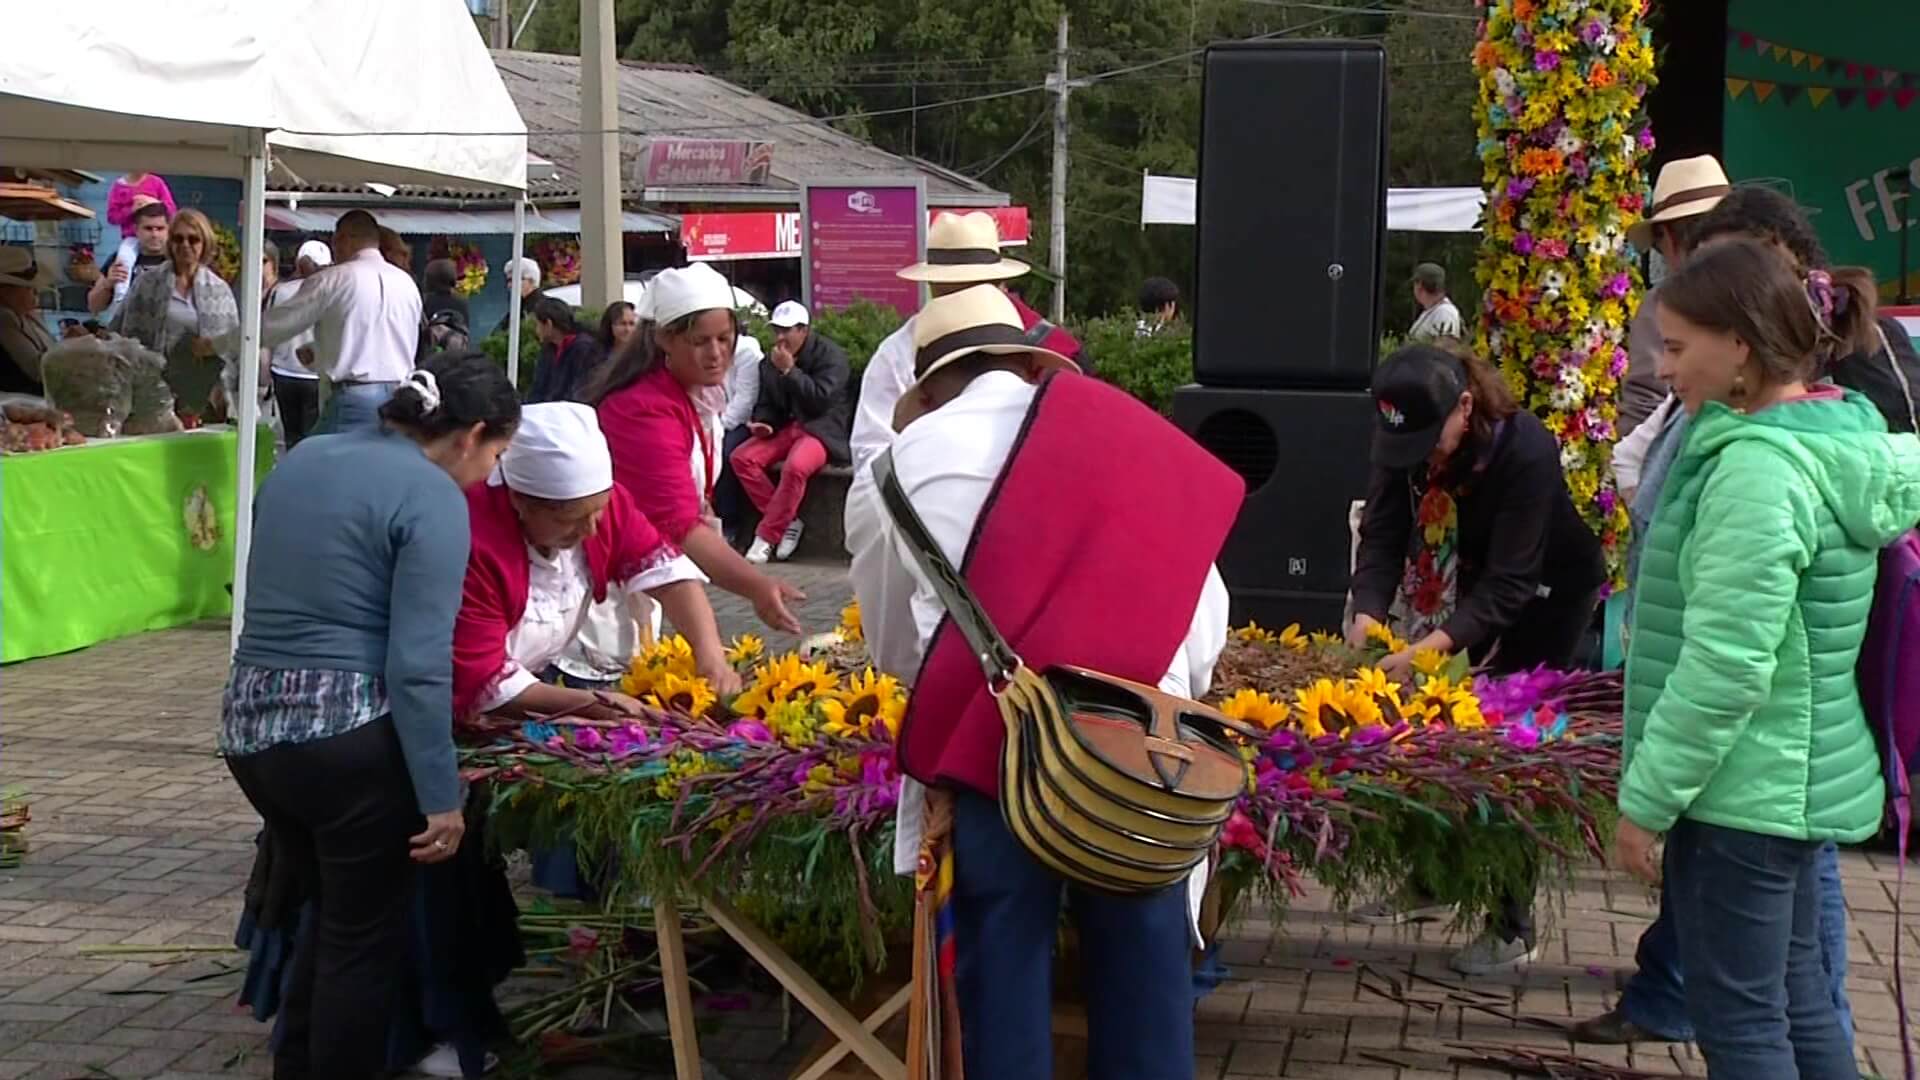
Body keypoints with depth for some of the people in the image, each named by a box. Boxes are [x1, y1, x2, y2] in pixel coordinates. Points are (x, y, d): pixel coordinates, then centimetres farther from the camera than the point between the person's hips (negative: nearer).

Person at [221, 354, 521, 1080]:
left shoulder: (301, 461, 12)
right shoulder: (432, 496, -12)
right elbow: (418, 664, -18)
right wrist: (441, 796, -15)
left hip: (249, 727, 8)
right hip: (347, 738, -8)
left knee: (331, 913, 24)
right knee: (366, 936, 9)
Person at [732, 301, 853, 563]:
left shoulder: (831, 355, -8)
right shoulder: (771, 362, 11)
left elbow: (821, 399, -19)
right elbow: (766, 403, 20)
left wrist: (789, 371, -19)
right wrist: (763, 423, -3)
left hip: (823, 430, -7)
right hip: (788, 427, 7)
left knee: (795, 467, -37)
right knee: (741, 458, -17)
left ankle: (766, 537, -24)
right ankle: (789, 522, -12)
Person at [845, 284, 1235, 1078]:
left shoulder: (902, 464, 11)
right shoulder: (1131, 437, 11)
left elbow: (892, 641, 22)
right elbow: (1203, 608, 13)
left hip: (987, 745, -1)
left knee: (1002, 970, 8)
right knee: (1141, 962, 10)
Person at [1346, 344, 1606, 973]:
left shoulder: (1526, 451, -37)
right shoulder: (1405, 438, -21)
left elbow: (1510, 581, -38)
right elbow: (1382, 535, -22)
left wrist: (1433, 646, -50)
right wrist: (1367, 616, -40)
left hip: (1548, 594, -6)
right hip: (1474, 586, 6)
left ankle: (1515, 929, -3)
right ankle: (1431, 880, 24)